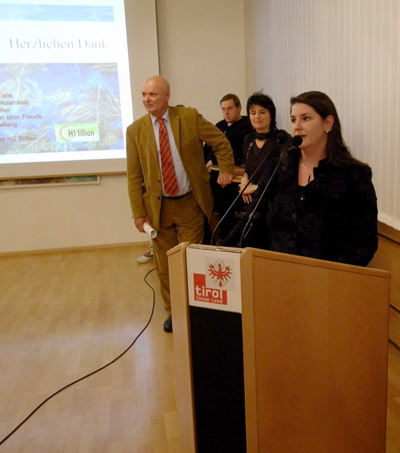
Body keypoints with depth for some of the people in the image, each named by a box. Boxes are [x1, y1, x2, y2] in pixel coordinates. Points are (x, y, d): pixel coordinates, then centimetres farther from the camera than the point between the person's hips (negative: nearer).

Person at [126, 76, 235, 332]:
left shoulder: (190, 117, -5)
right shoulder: (136, 130, -1)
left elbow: (222, 143, 7)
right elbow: (134, 176, 0)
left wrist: (226, 171, 1)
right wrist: (138, 213, -3)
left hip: (190, 204, -1)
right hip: (158, 206, 2)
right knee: (165, 264, 10)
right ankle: (173, 312, 28)